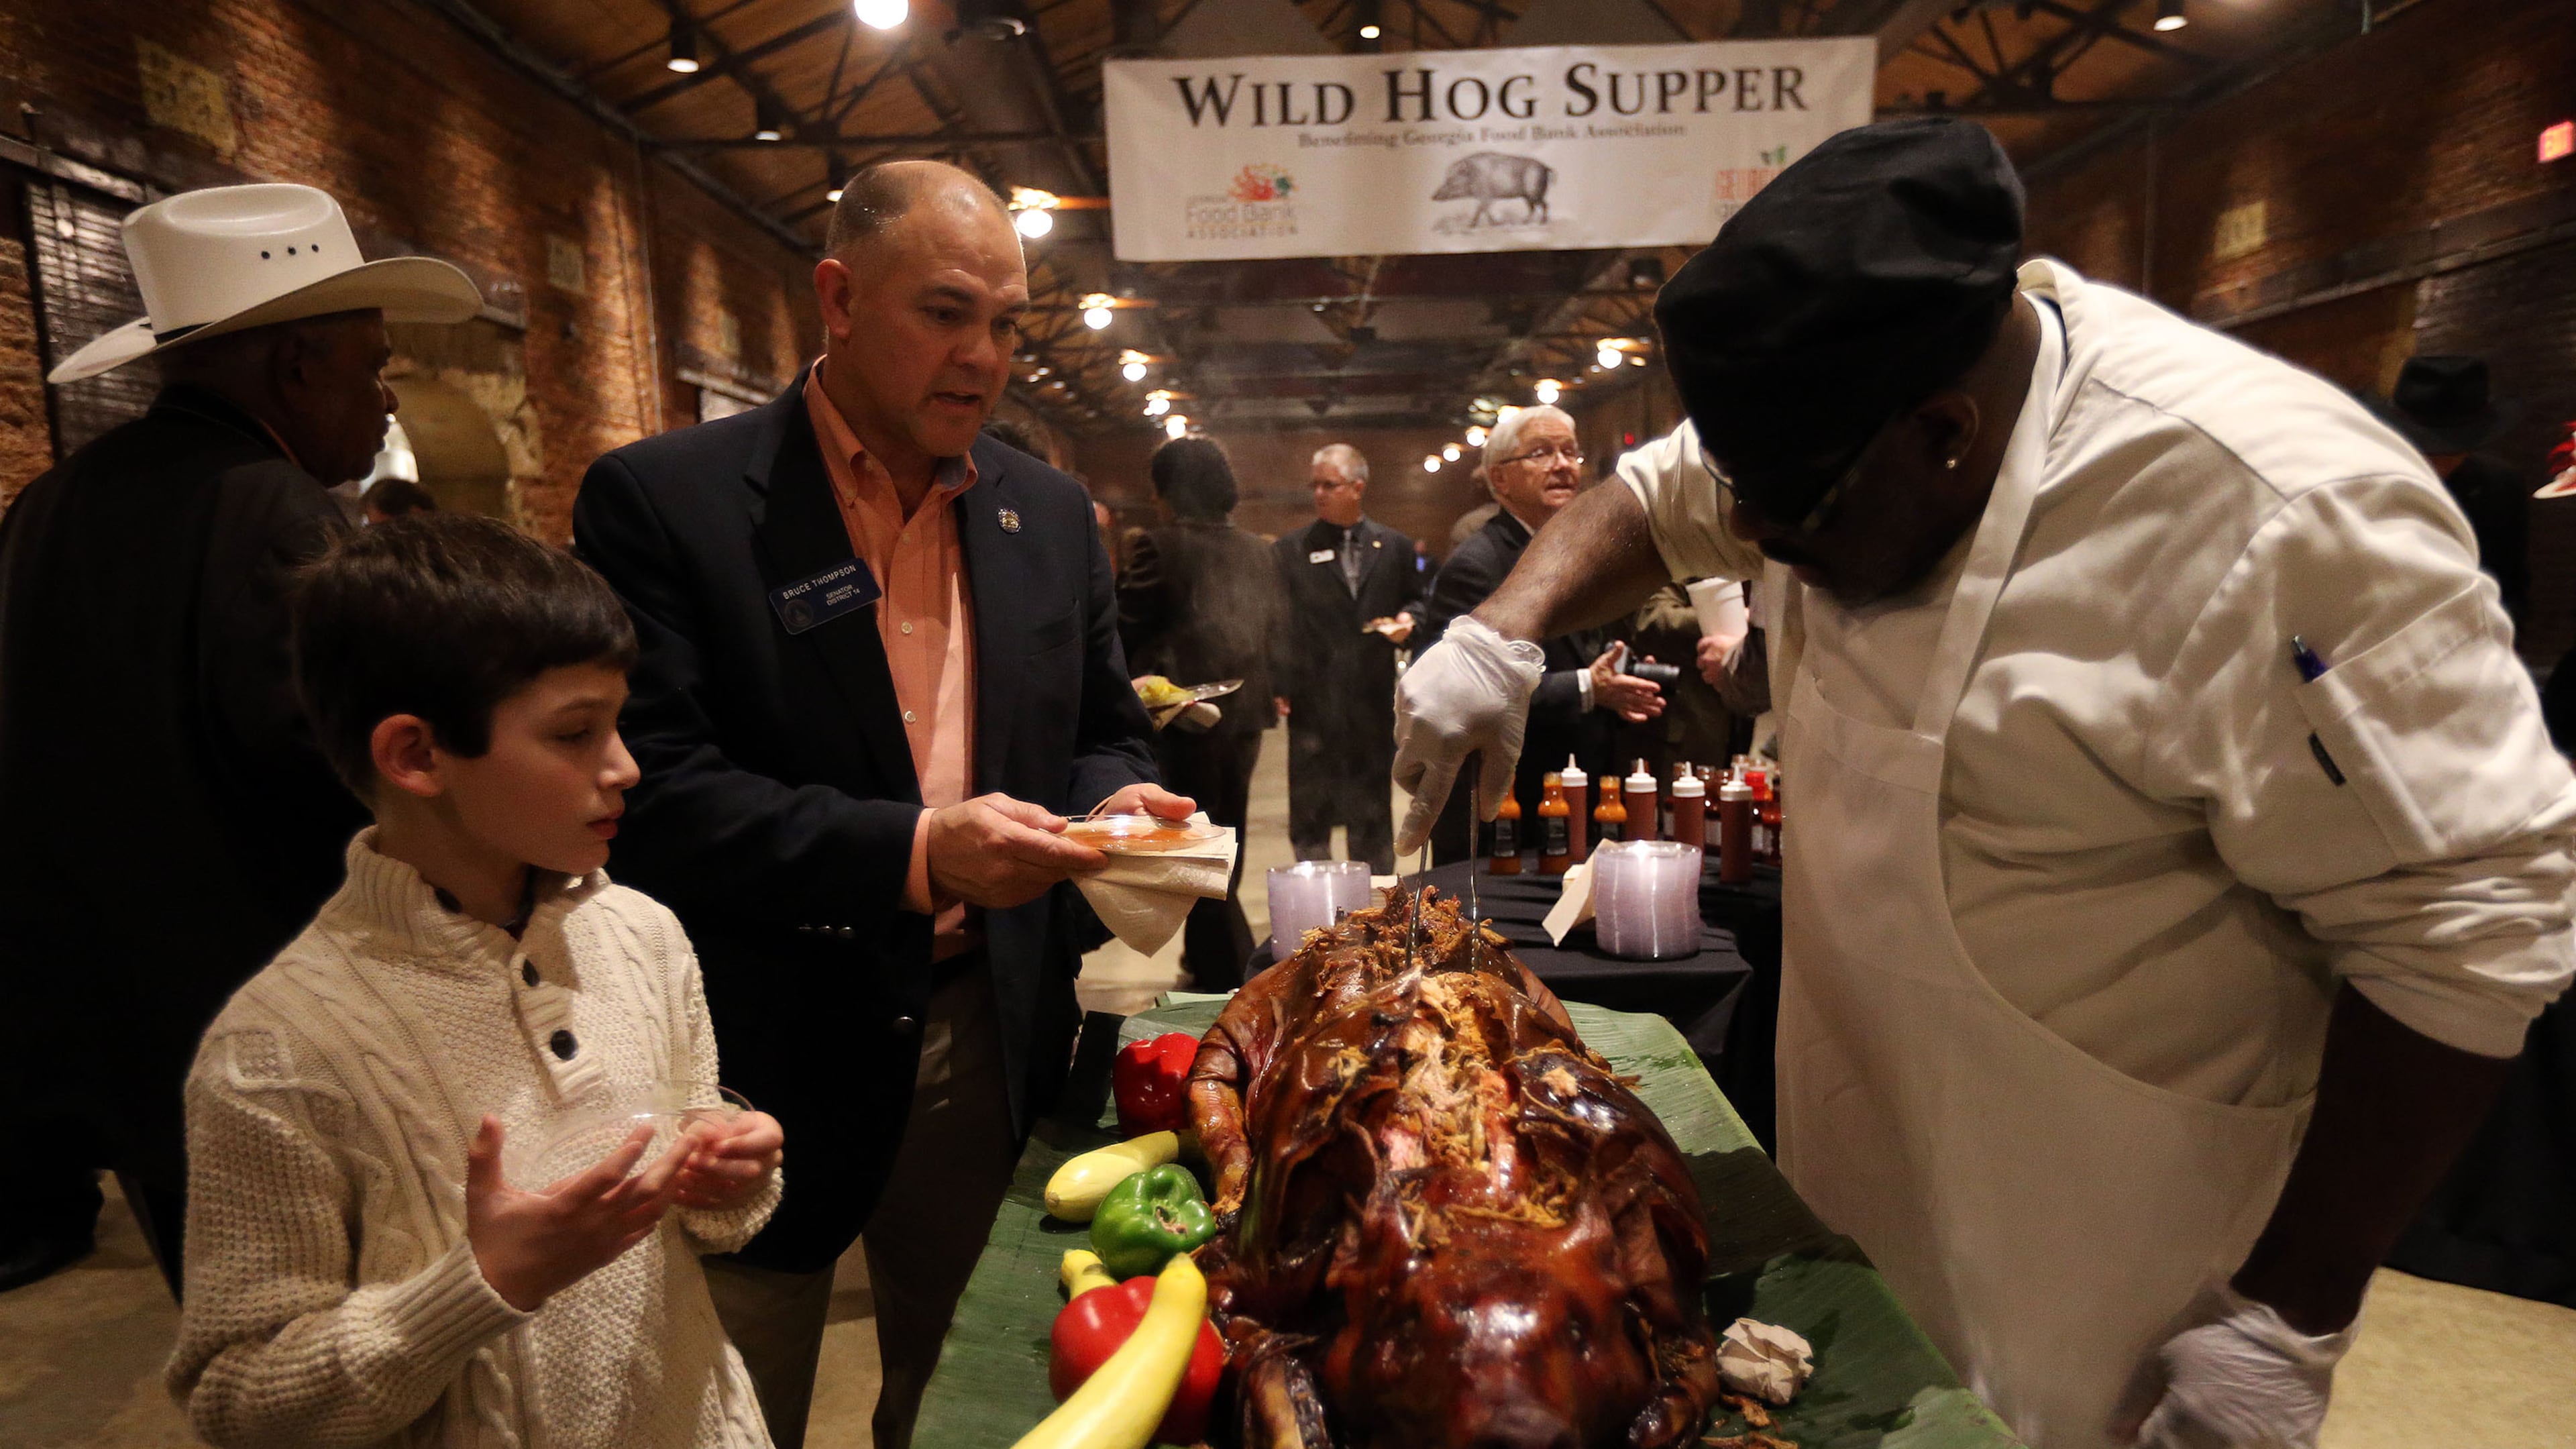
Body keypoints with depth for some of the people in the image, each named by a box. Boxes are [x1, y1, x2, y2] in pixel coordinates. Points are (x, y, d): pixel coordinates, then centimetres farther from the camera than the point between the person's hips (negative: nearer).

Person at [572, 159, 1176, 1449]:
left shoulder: (1049, 513, 5)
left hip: (989, 1044, 4)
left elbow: (1102, 734, 12)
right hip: (765, 1061, -3)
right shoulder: (664, 499, -10)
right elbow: (649, 793, -17)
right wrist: (913, 852, -27)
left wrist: (1115, 807, -11)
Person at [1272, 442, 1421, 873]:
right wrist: (1277, 684, -12)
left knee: (1372, 809, 11)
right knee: (1310, 809, 5)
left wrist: (1407, 620, -5)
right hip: (1312, 702, -2)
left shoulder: (1394, 547, 8)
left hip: (1373, 698, 2)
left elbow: (1414, 600, 18)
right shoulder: (1291, 550, 2)